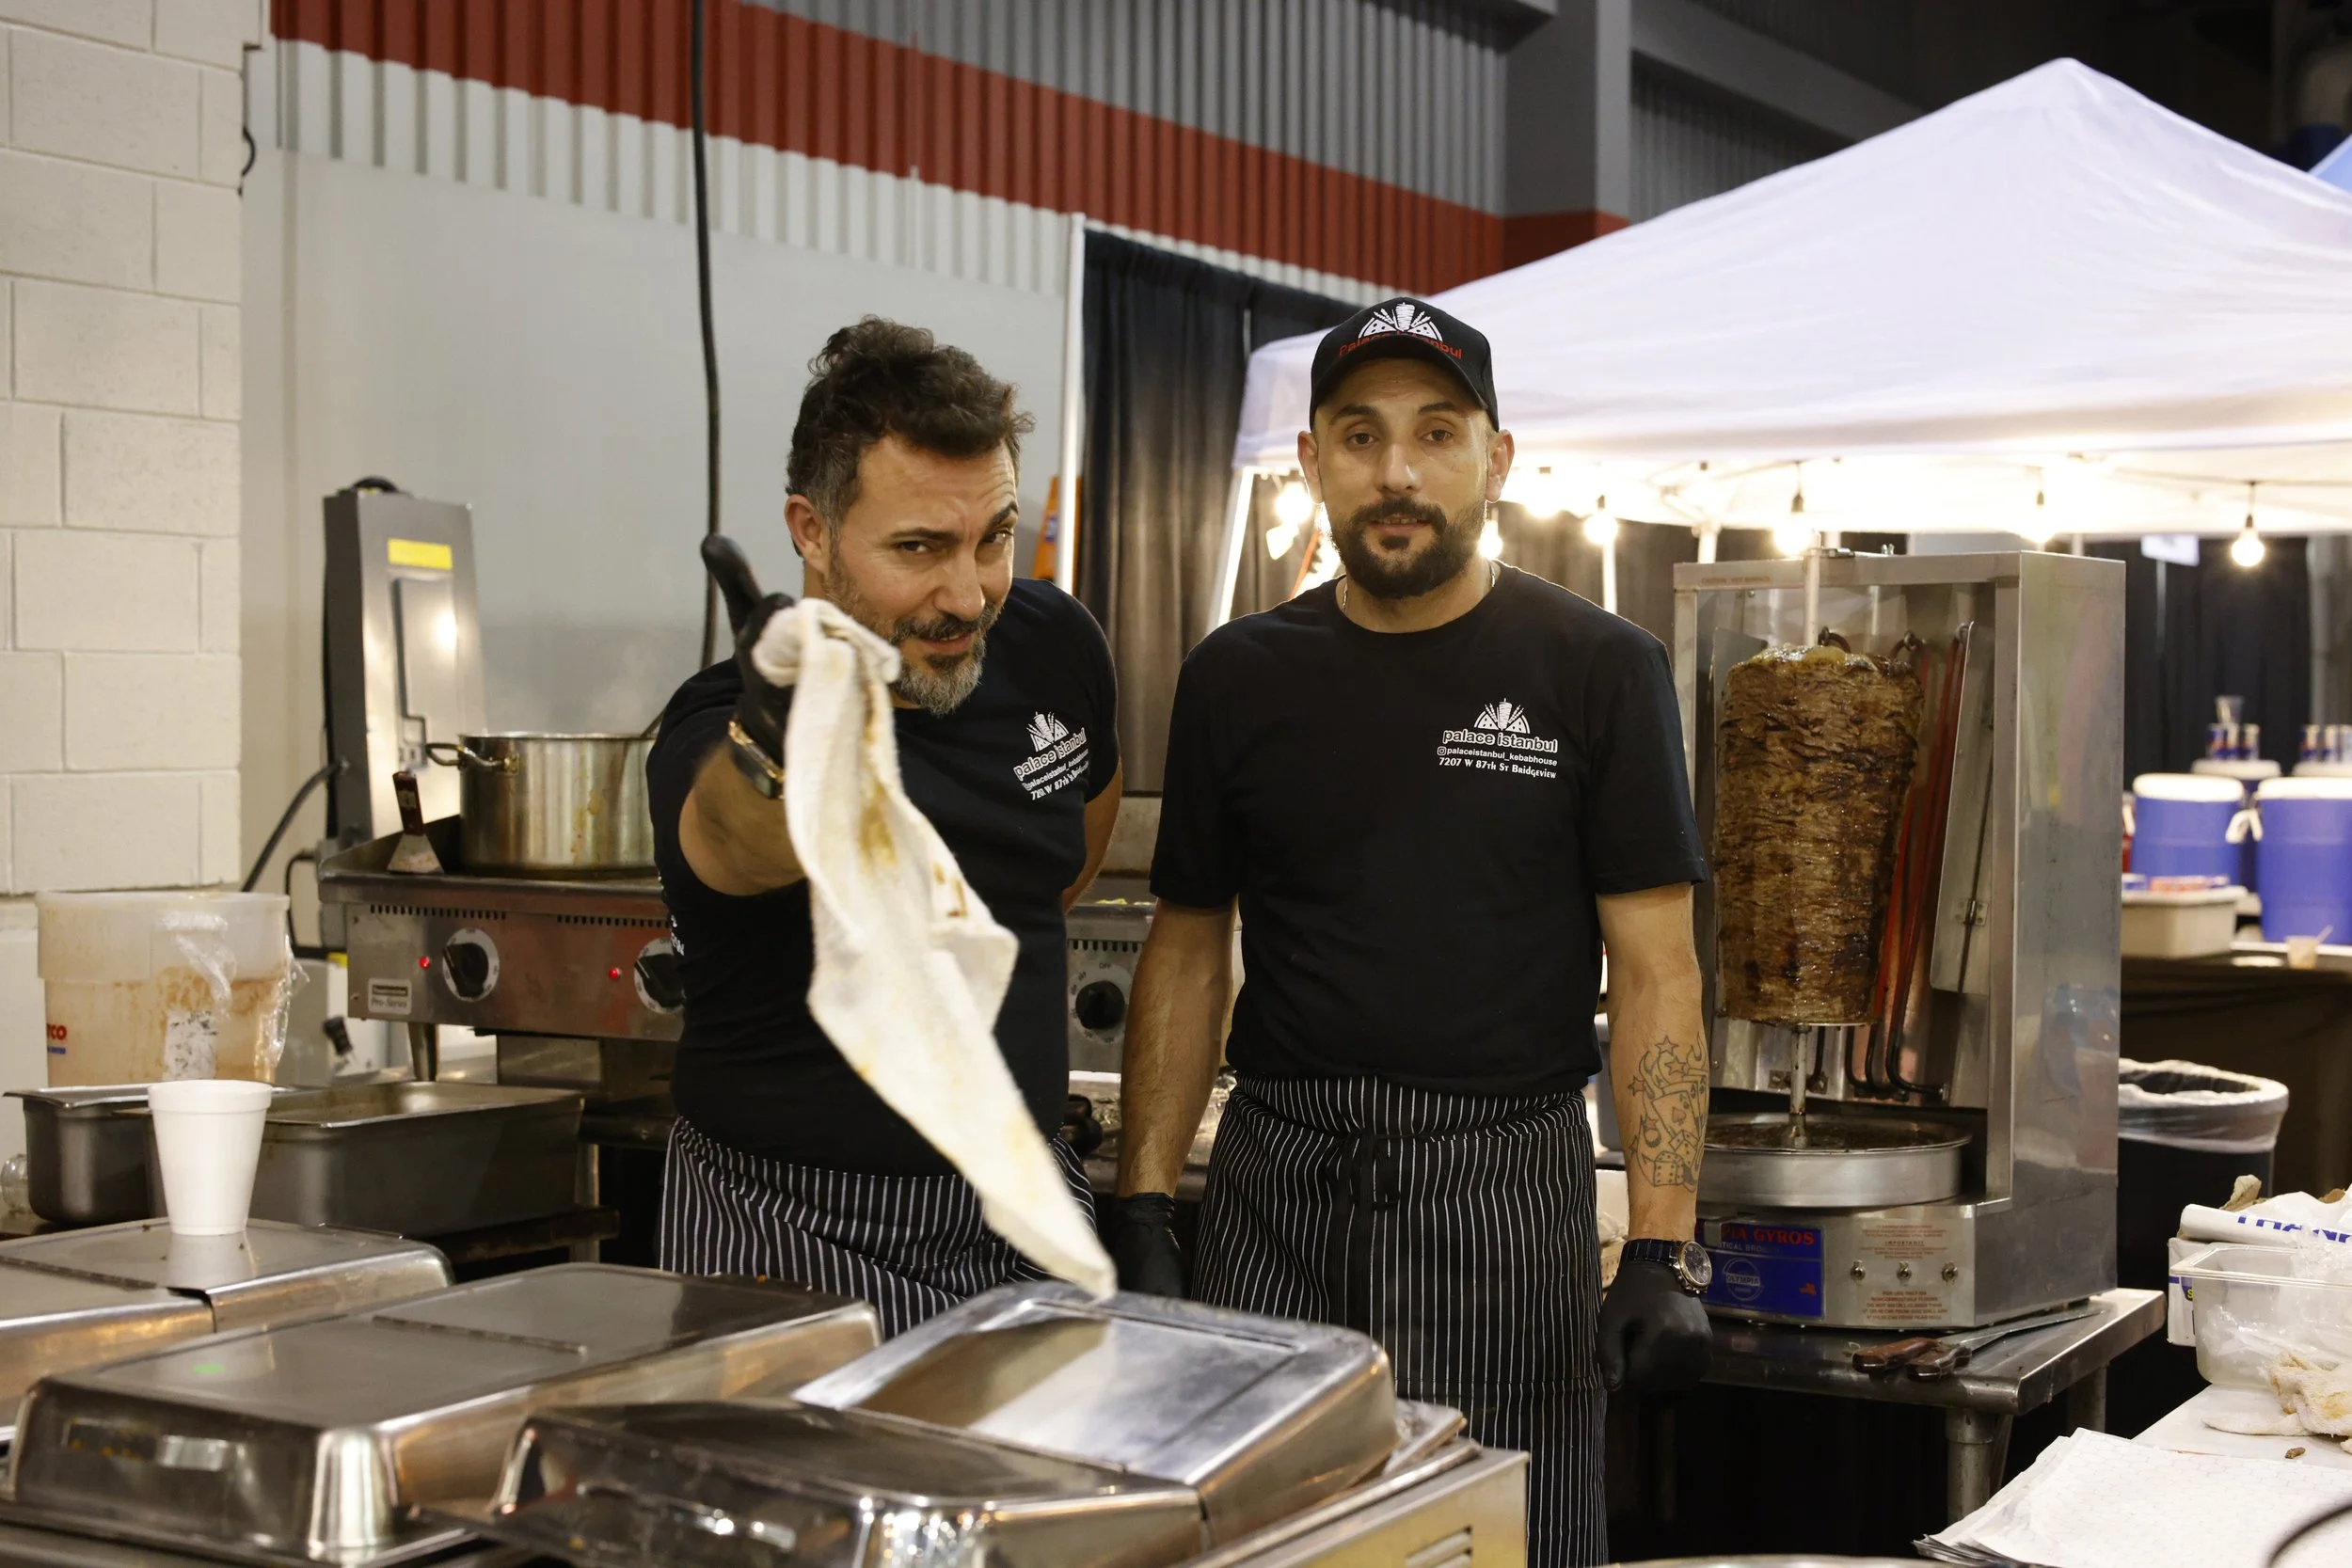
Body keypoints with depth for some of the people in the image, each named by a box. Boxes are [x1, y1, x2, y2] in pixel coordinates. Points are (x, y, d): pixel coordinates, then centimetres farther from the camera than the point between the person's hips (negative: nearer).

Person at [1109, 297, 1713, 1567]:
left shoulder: (1597, 671, -3)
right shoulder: (1238, 678, 6)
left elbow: (1655, 970, -5)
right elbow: (1187, 949, 10)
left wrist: (1663, 1252, -13)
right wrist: (1143, 1210, 3)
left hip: (1507, 1188, -2)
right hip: (1275, 1186, 3)